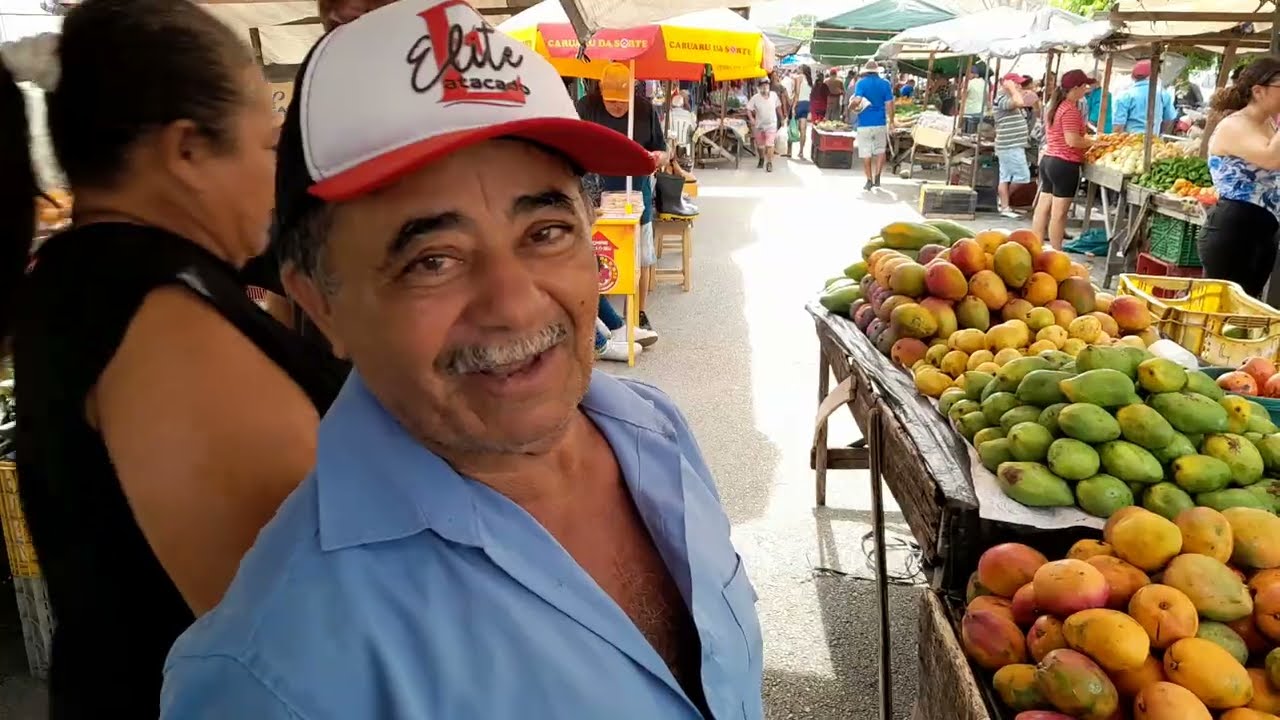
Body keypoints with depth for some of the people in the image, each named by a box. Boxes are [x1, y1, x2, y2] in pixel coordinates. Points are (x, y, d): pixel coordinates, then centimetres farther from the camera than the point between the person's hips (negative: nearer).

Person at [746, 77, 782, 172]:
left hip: (771, 124, -1)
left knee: (769, 144, -15)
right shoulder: (755, 98, -13)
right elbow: (748, 109, -10)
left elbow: (778, 107, 6)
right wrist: (751, 119, -23)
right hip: (759, 125, 1)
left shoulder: (774, 95, -7)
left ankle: (769, 163, -9)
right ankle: (761, 159, 43)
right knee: (759, 145, 17)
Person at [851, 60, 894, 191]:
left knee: (866, 153, 5)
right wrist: (891, 121, 8)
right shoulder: (885, 84, 3)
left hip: (865, 123, -2)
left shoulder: (861, 83, -5)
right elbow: (889, 104, 0)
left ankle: (869, 180, 5)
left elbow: (857, 100, -19)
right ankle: (877, 177, 6)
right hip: (880, 122, 2)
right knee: (880, 151, 15)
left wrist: (852, 105, 2)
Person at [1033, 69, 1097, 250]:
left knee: (1043, 207, 11)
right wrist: (1094, 142, -9)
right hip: (1065, 164, -9)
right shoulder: (1070, 110, -16)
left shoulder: (1054, 106, 13)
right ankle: (1056, 254, 0)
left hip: (1048, 160, 9)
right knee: (1059, 212, -4)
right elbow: (1073, 141, -22)